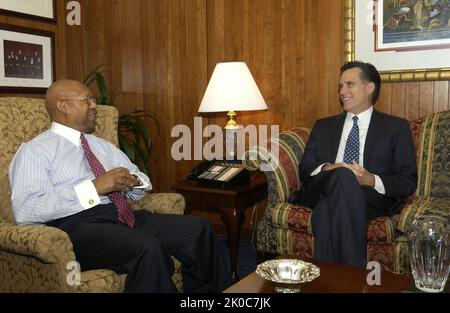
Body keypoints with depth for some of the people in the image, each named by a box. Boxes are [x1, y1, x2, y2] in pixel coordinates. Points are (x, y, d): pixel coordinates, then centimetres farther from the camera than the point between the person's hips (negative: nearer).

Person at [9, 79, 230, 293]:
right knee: (147, 248, -35)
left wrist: (132, 180, 1)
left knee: (199, 228, -14)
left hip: (124, 217, 7)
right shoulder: (35, 151, 3)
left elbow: (144, 183, 27)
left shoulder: (102, 146, 25)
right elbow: (25, 211, -12)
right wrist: (94, 188, -16)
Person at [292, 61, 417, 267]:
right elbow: (305, 169, 15)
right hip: (323, 192, 3)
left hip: (373, 198, -2)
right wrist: (326, 169, -9)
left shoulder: (396, 127, 15)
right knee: (343, 175, -34)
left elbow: (408, 181, 6)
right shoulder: (323, 126, 24)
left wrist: (372, 180, -15)